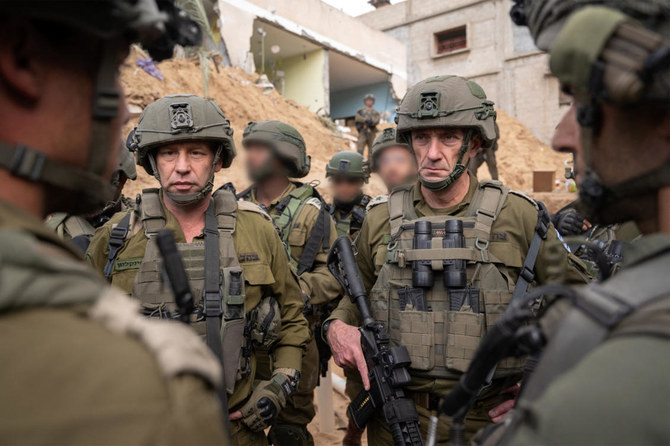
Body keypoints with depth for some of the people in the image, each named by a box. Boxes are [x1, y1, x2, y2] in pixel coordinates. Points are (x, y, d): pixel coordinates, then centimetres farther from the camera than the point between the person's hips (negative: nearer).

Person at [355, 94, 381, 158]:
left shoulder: (376, 113, 13)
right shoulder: (360, 111, 12)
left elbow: (376, 121, -6)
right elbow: (357, 118, -7)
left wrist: (366, 124, -16)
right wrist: (367, 120, -17)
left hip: (372, 134, 2)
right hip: (362, 133, -2)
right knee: (360, 151, -11)